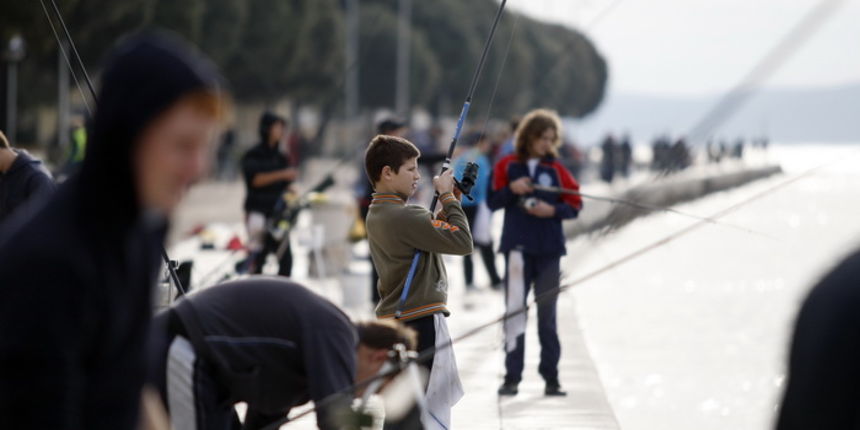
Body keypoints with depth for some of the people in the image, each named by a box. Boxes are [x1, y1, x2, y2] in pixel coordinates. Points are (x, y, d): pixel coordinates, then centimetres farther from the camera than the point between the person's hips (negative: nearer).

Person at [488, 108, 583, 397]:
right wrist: (511, 190, -14)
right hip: (517, 248, 0)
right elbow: (493, 201, 3)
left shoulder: (556, 169, 4)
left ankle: (551, 378, 8)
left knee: (547, 315, 4)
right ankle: (512, 376, 4)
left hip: (548, 250, 0)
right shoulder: (507, 165, 3)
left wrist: (553, 210, -14)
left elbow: (575, 204, 4)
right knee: (514, 311, -1)